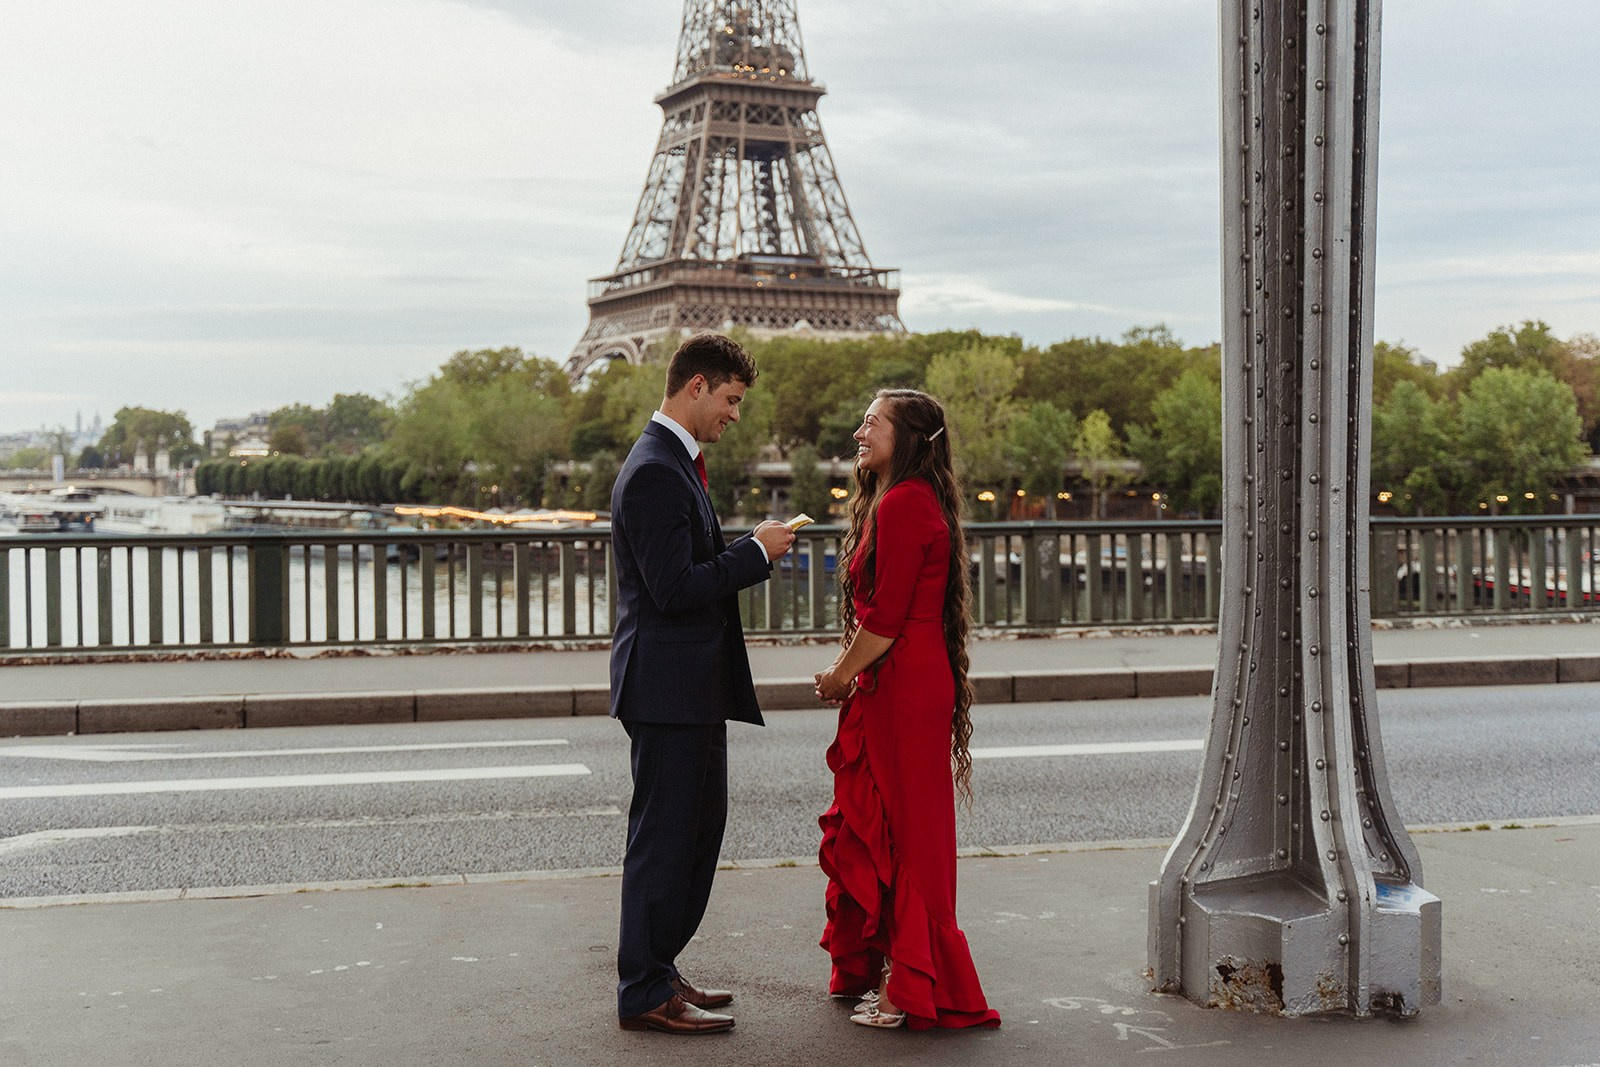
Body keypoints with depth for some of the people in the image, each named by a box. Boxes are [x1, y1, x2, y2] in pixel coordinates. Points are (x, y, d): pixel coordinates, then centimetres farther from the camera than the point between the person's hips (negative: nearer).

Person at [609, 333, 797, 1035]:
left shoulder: (675, 463, 16)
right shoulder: (654, 473, -18)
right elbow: (675, 588, -23)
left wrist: (752, 553, 11)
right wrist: (755, 551, -16)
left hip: (693, 686, 11)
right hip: (667, 685, -11)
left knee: (698, 829, 17)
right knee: (662, 837, -2)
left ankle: (656, 971, 28)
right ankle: (645, 994, 8)